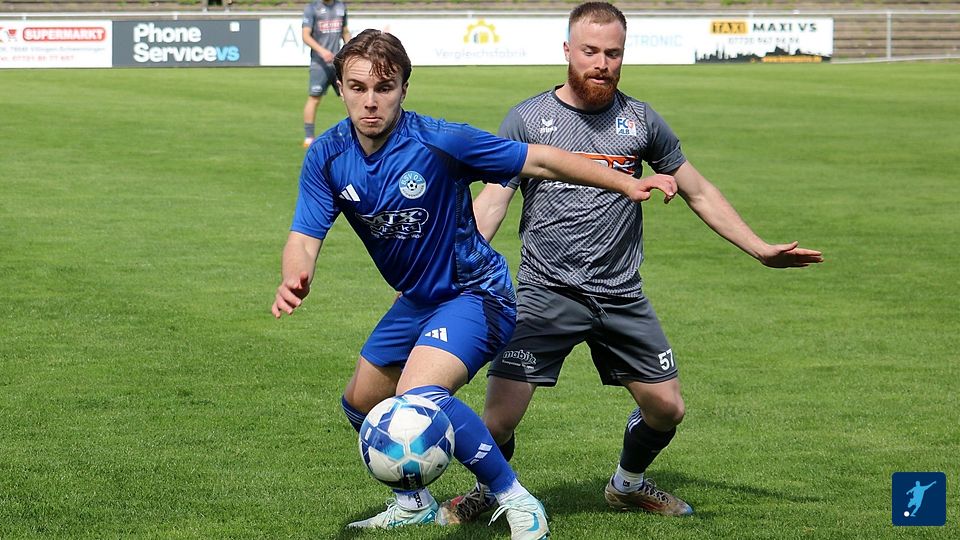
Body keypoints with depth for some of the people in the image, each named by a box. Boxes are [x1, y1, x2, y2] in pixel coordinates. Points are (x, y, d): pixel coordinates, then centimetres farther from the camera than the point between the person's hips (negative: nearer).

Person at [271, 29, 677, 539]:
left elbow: (540, 160, -18)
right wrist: (293, 279, -40)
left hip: (475, 294, -7)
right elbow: (304, 238, -16)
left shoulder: (438, 142, -25)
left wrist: (628, 184, -21)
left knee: (418, 395, -29)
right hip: (416, 301, 7)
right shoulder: (327, 156, -11)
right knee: (361, 403, 19)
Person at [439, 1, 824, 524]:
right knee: (499, 417, -13)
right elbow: (491, 202, -5)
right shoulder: (527, 119, -2)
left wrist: (760, 249, 13)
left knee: (666, 407, 6)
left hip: (621, 296, 3)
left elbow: (698, 192, 16)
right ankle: (491, 490, 19)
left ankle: (628, 483, 37)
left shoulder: (640, 121, 7)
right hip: (546, 292, -3)